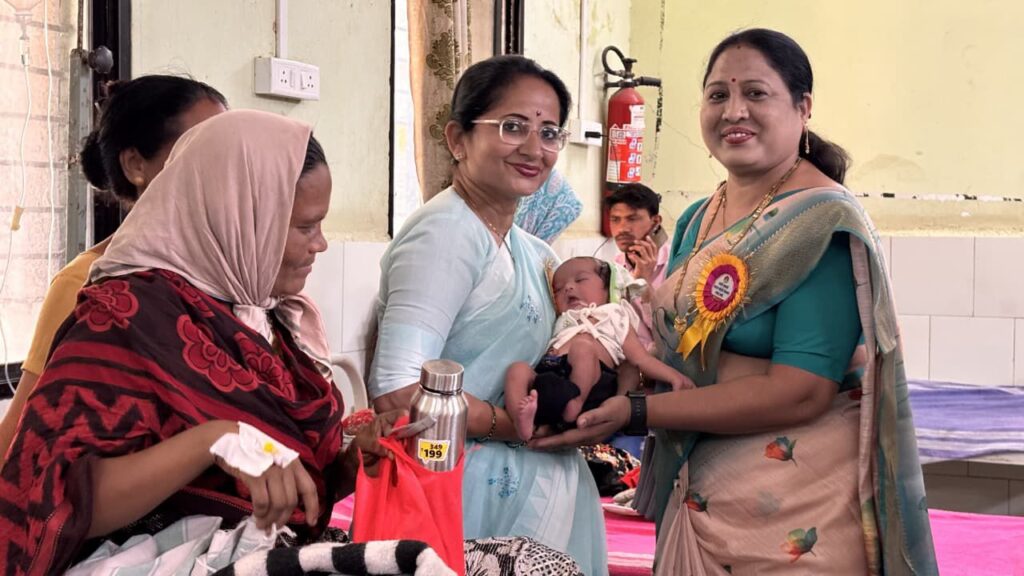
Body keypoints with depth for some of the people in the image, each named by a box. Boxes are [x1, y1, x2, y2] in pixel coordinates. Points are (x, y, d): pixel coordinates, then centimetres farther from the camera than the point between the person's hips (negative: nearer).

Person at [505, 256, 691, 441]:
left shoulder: (613, 317, 28)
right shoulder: (562, 324, 43)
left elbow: (641, 358, 17)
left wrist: (672, 375, 4)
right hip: (547, 374, 4)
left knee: (582, 343, -30)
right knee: (518, 368, -24)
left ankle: (575, 401, -41)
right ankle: (523, 420, -47)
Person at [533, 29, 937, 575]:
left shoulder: (824, 222, -15)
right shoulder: (696, 223, 7)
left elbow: (799, 392, -23)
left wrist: (635, 412, -22)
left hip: (793, 518, -7)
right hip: (697, 499, 7)